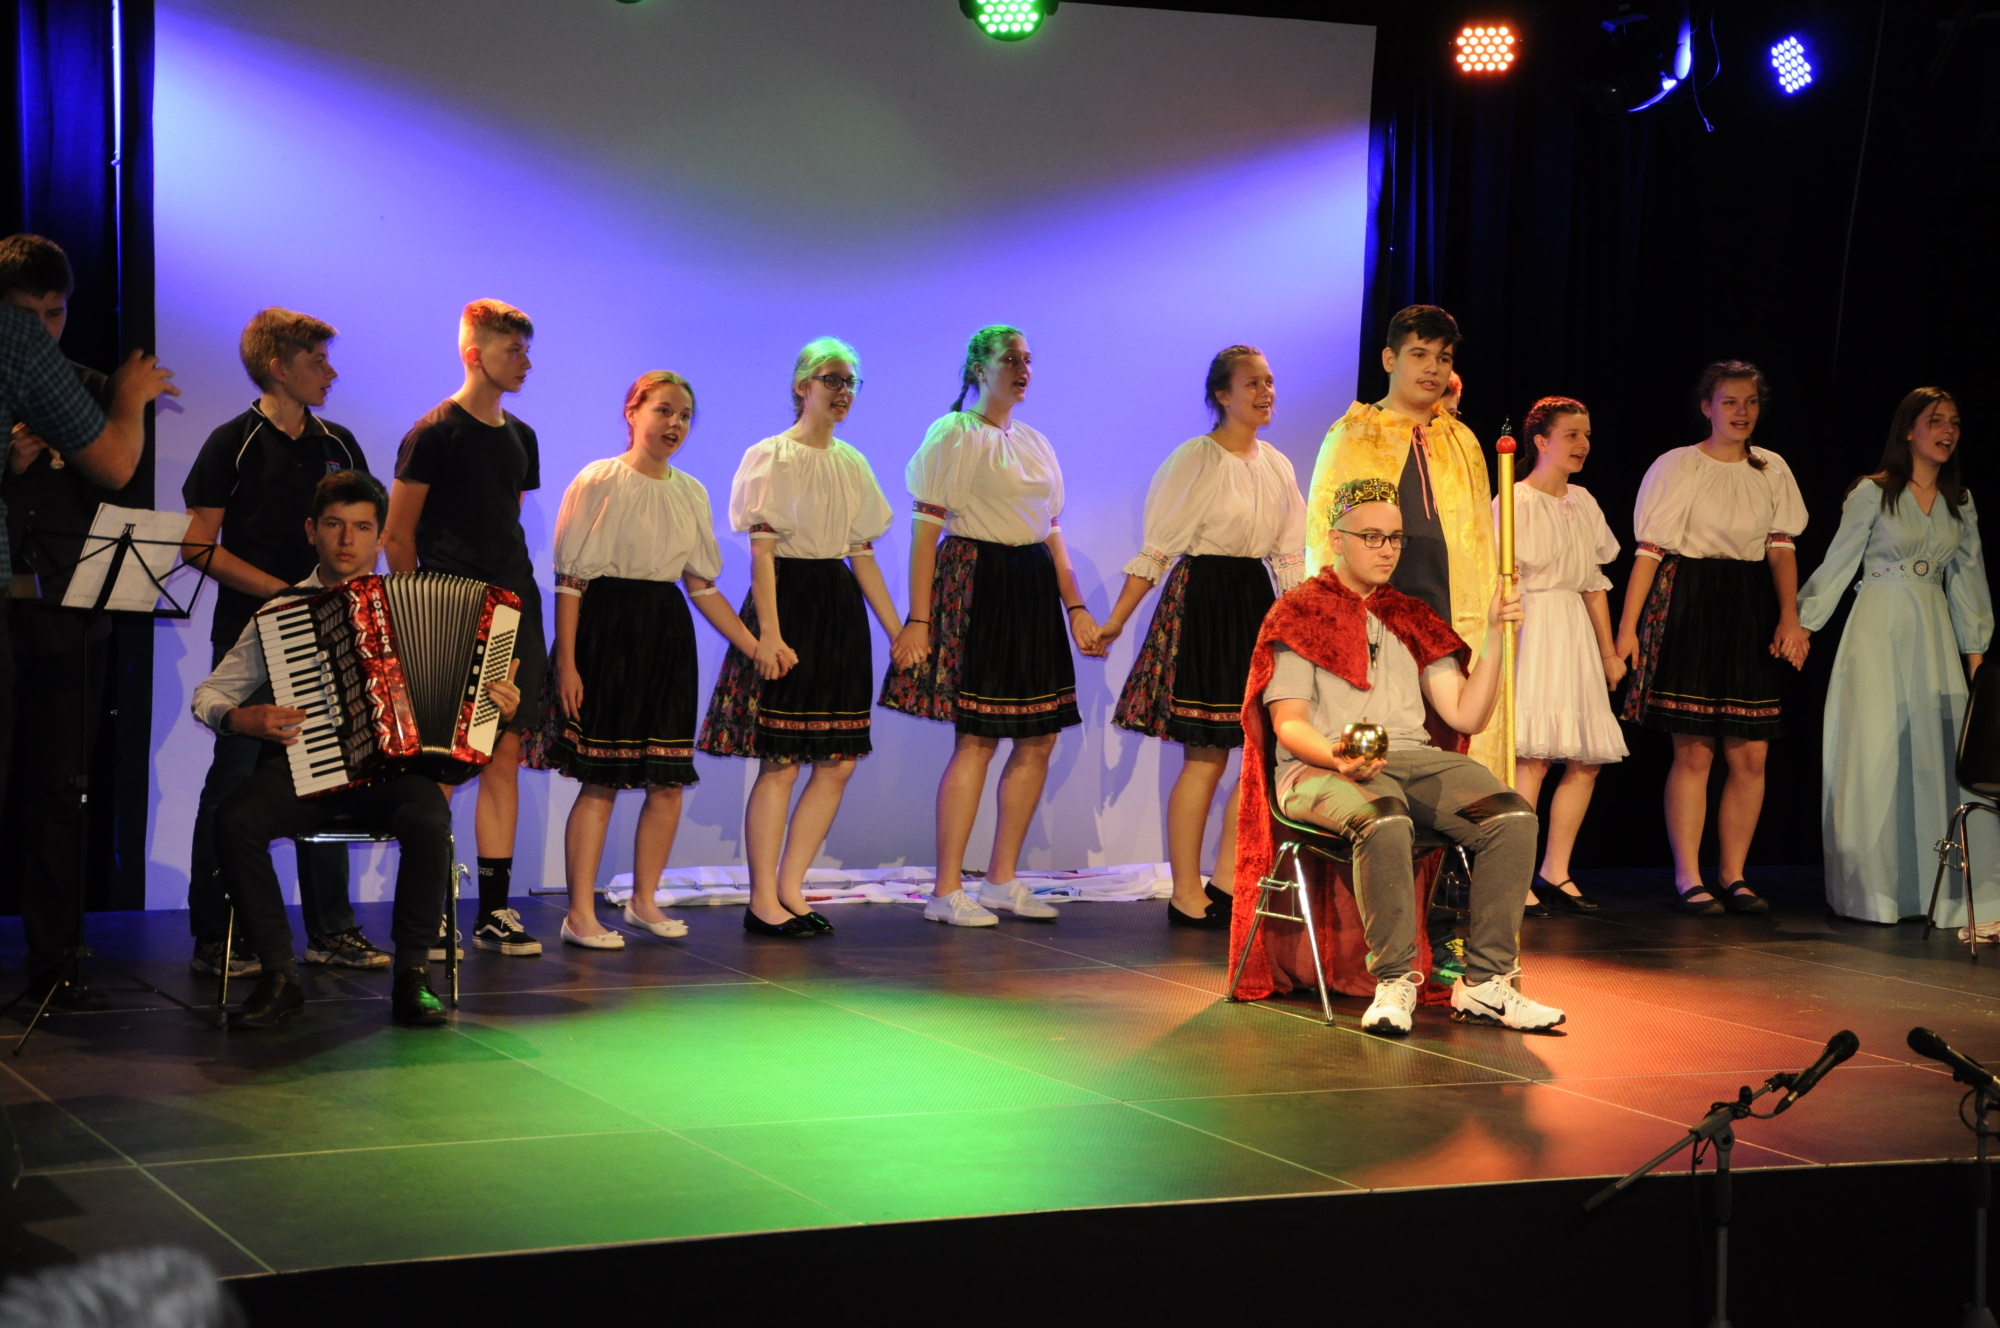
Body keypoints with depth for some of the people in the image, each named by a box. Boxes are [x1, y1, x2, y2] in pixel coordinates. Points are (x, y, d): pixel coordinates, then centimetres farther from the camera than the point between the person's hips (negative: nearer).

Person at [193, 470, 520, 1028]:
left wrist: (498, 704, -5)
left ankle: (412, 973, -18)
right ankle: (279, 974, -17)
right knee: (234, 818, -30)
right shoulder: (280, 611, 13)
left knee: (428, 815, -34)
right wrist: (243, 718, -9)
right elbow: (208, 694, 13)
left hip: (390, 768, 0)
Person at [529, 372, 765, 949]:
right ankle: (580, 914, 1)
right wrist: (566, 662, -12)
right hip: (608, 633, -6)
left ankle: (644, 900, 20)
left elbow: (701, 585, 16)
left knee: (669, 779, 5)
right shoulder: (598, 482, -4)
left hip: (667, 636, 6)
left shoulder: (691, 494, 13)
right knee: (601, 779, -6)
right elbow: (571, 579, -6)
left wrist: (755, 646, 10)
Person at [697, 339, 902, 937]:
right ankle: (763, 900, 1)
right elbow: (761, 552, -10)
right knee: (780, 763, -6)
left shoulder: (852, 463, 15)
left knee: (840, 762, 3)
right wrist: (768, 633, -19)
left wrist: (898, 631, 13)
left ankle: (790, 889, 13)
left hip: (841, 609, 7)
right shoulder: (771, 457, -4)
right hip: (788, 601, -7)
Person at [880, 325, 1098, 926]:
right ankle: (946, 891, -2)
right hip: (975, 585, -8)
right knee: (977, 739, -9)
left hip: (1032, 588, 8)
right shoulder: (952, 436, -5)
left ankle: (1002, 880, 16)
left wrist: (1074, 606, 13)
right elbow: (925, 530, -10)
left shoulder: (1033, 443, 18)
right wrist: (917, 620, -16)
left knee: (1039, 739, 6)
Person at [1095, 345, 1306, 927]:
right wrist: (1116, 619, -10)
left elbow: (1291, 558, 17)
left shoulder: (1277, 465, 13)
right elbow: (1157, 548, -7)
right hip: (1202, 606, -7)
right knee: (1205, 758, -4)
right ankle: (1186, 895, 4)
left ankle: (1225, 886, 7)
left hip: (1259, 607, 7)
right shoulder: (1195, 459, -6)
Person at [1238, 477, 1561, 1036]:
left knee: (1512, 816, -23)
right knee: (1384, 821, -40)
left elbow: (1465, 716, 15)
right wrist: (1339, 756, -23)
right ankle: (1395, 983, -32)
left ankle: (1484, 984, -23)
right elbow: (1288, 723, -2)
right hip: (1318, 769, -5)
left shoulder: (1413, 619, 23)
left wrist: (1494, 634, 5)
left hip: (1416, 760, 5)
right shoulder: (1299, 615, 9)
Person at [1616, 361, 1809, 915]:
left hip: (1750, 617, 4)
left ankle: (1733, 875, 11)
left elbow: (1782, 548, 5)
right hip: (1690, 612, -4)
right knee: (1693, 750, -5)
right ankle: (1688, 879, 1)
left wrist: (1789, 616, -10)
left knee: (1751, 754, 2)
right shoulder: (1677, 467, -1)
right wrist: (1628, 626, -11)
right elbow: (1650, 551, -5)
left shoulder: (1772, 470, 12)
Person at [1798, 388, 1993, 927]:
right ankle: (1873, 889, 7)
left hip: (1934, 634, 4)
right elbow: (1838, 563, 0)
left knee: (1938, 754, -1)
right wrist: (1802, 624, -3)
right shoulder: (1873, 492, -3)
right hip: (1879, 630, -4)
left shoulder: (1959, 502, 11)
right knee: (1875, 754, -2)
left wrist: (1975, 649, 12)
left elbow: (1966, 577, 15)